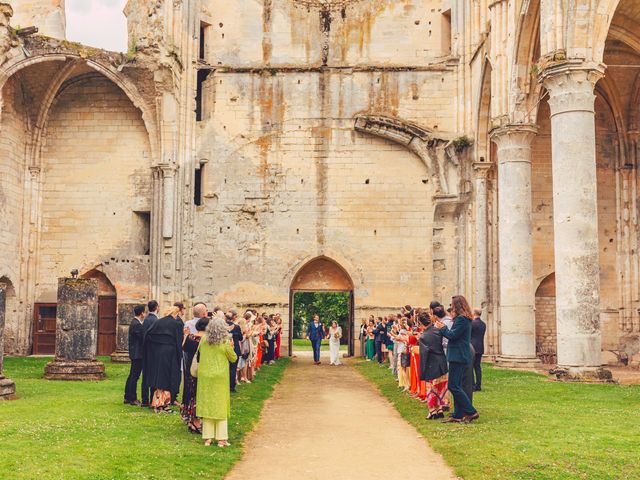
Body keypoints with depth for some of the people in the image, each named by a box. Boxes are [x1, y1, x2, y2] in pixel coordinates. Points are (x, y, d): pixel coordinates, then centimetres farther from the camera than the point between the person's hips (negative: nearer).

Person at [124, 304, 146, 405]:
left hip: (134, 353, 10)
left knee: (132, 375, 15)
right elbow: (143, 338, -20)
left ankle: (127, 397, 22)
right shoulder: (137, 325, -19)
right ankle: (132, 399, 0)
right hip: (137, 354, -10)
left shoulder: (134, 323, 13)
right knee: (134, 376, -5)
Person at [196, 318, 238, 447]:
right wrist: (231, 348, 15)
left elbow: (199, 352, 13)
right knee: (221, 407, 7)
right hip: (220, 378, -3)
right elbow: (234, 358, 0)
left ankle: (208, 438, 12)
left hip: (204, 377, 3)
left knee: (207, 406, 10)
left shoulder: (203, 340, -3)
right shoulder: (225, 342, -11)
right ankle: (221, 439, 7)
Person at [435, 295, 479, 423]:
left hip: (458, 357, -11)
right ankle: (458, 415, 13)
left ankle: (471, 412, -8)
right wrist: (444, 328, 9)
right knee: (457, 386, 11)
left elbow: (453, 335, -18)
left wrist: (442, 328, -4)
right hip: (460, 356, 11)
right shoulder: (465, 319, 16)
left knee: (453, 386, -9)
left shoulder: (461, 319, -15)